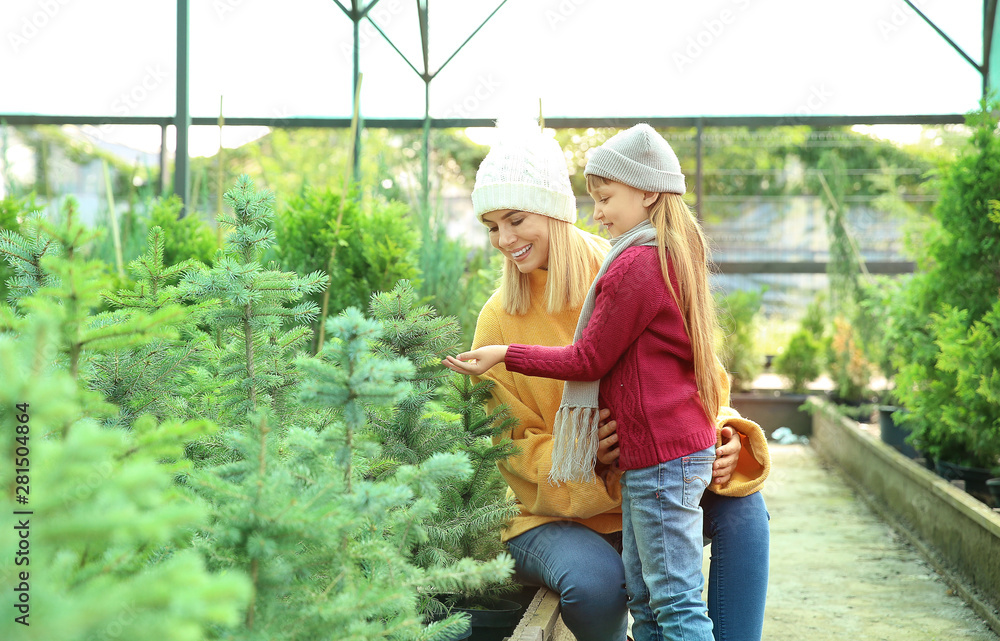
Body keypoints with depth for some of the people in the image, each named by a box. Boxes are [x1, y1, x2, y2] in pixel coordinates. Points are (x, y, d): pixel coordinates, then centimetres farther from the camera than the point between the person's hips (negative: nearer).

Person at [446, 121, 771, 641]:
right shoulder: (499, 319, -6)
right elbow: (514, 441, -4)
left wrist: (723, 437, -21)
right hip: (556, 514, -2)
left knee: (742, 509, -23)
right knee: (594, 581, -32)